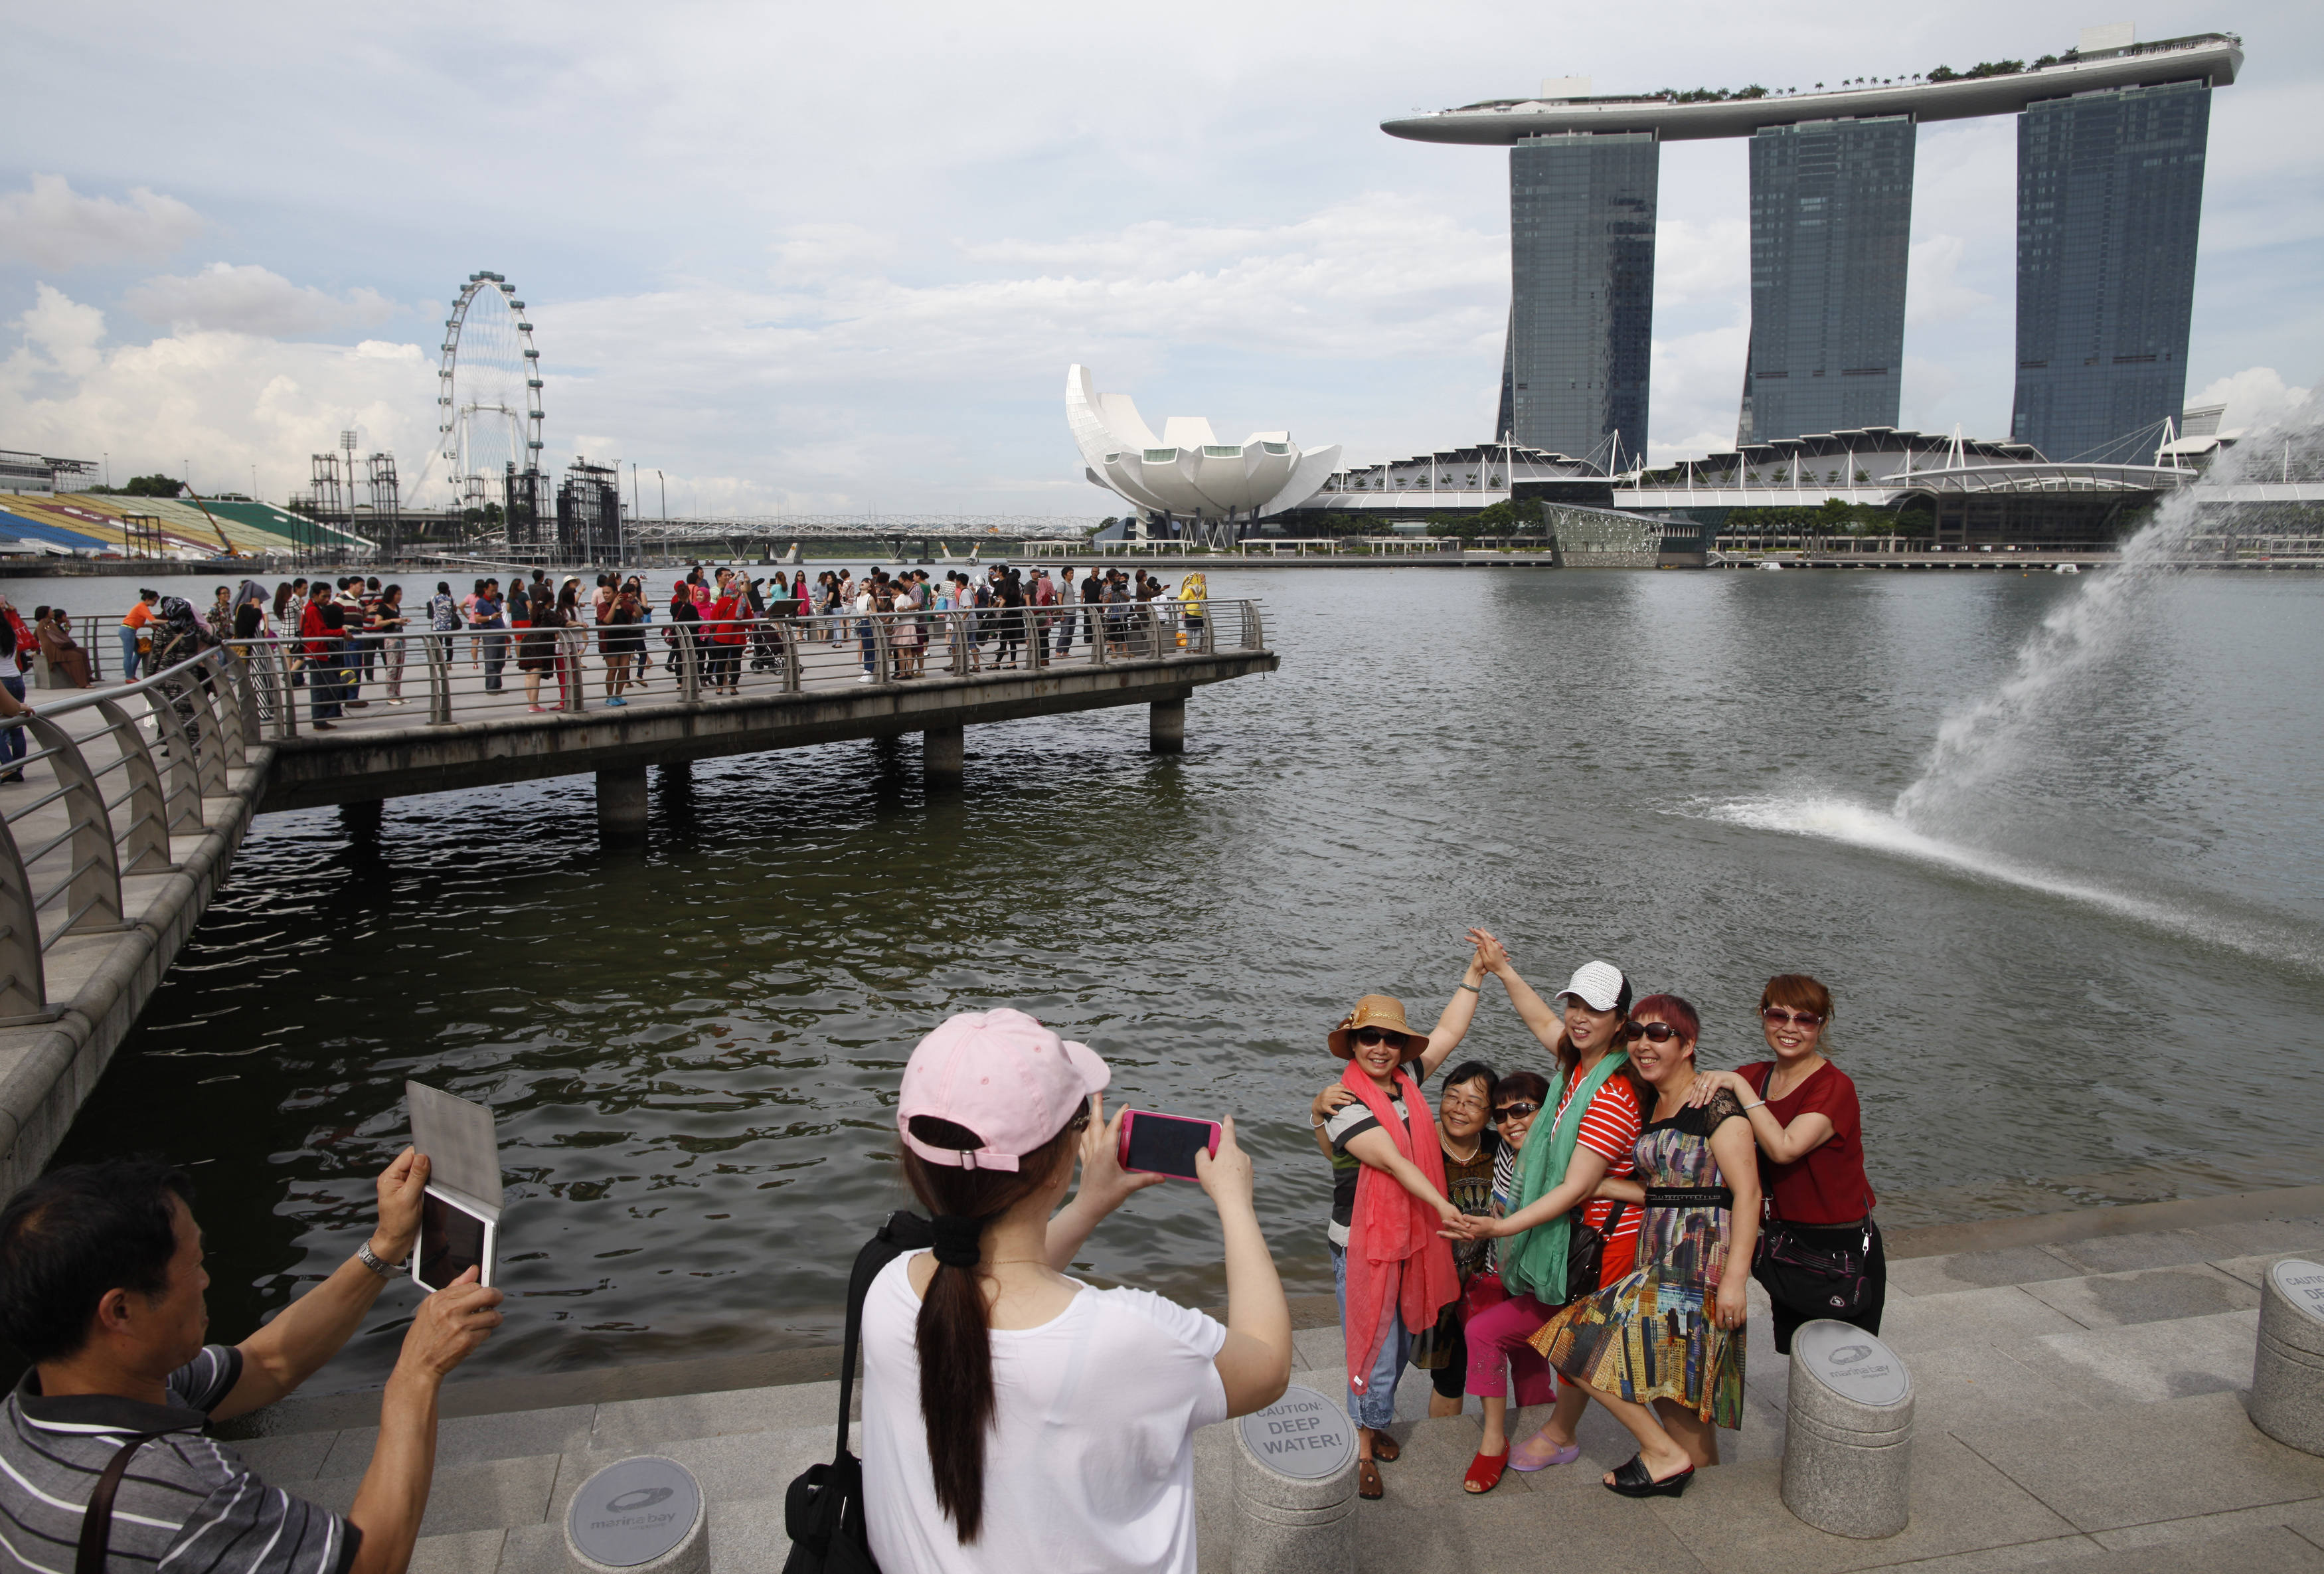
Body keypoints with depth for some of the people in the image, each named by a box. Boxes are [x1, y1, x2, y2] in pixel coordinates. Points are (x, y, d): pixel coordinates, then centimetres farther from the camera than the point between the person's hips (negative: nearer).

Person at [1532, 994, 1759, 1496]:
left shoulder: (1716, 1105, -11)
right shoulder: (1654, 1107, 14)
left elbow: (1746, 1192, -17)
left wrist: (1735, 1276, -23)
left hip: (1702, 1261, -8)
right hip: (1662, 1259, 9)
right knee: (1674, 1376, 10)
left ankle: (1664, 1453, 1)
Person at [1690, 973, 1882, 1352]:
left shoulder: (1834, 1087, -18)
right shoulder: (1755, 1077, 2)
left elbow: (1784, 1148, -30)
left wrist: (1739, 1086, -29)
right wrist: (1714, 1082, -19)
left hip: (1842, 1251, -6)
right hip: (1785, 1246, 6)